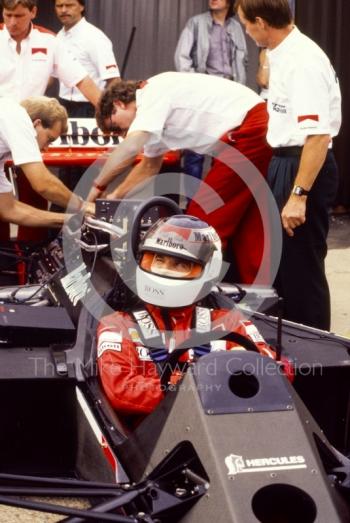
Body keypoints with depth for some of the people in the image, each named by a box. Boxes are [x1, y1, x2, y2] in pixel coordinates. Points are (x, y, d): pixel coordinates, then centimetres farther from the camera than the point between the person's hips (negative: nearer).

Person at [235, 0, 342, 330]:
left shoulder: (303, 62, -23)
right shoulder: (283, 54, 10)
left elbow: (318, 136, -29)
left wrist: (299, 195, -31)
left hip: (304, 167, -11)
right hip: (285, 163, 11)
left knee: (302, 268, -2)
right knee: (281, 262, 21)